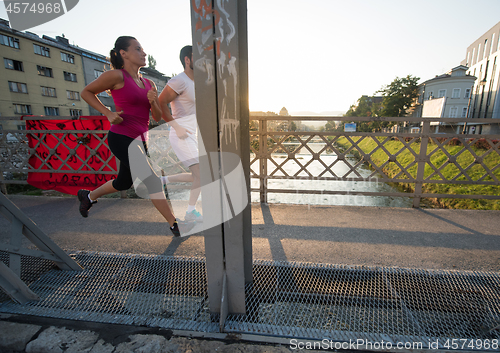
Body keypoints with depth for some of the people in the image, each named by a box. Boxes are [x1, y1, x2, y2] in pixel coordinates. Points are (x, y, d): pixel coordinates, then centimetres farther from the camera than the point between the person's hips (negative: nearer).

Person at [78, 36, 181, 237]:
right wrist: (108, 113, -9)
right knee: (152, 180, -13)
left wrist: (152, 101, -10)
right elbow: (86, 92, 3)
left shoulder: (149, 84, 12)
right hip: (121, 137, -8)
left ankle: (88, 196, 48)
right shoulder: (117, 76, -6)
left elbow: (157, 117, 9)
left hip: (139, 140, 8)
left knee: (124, 183, 21)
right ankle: (174, 224, -2)